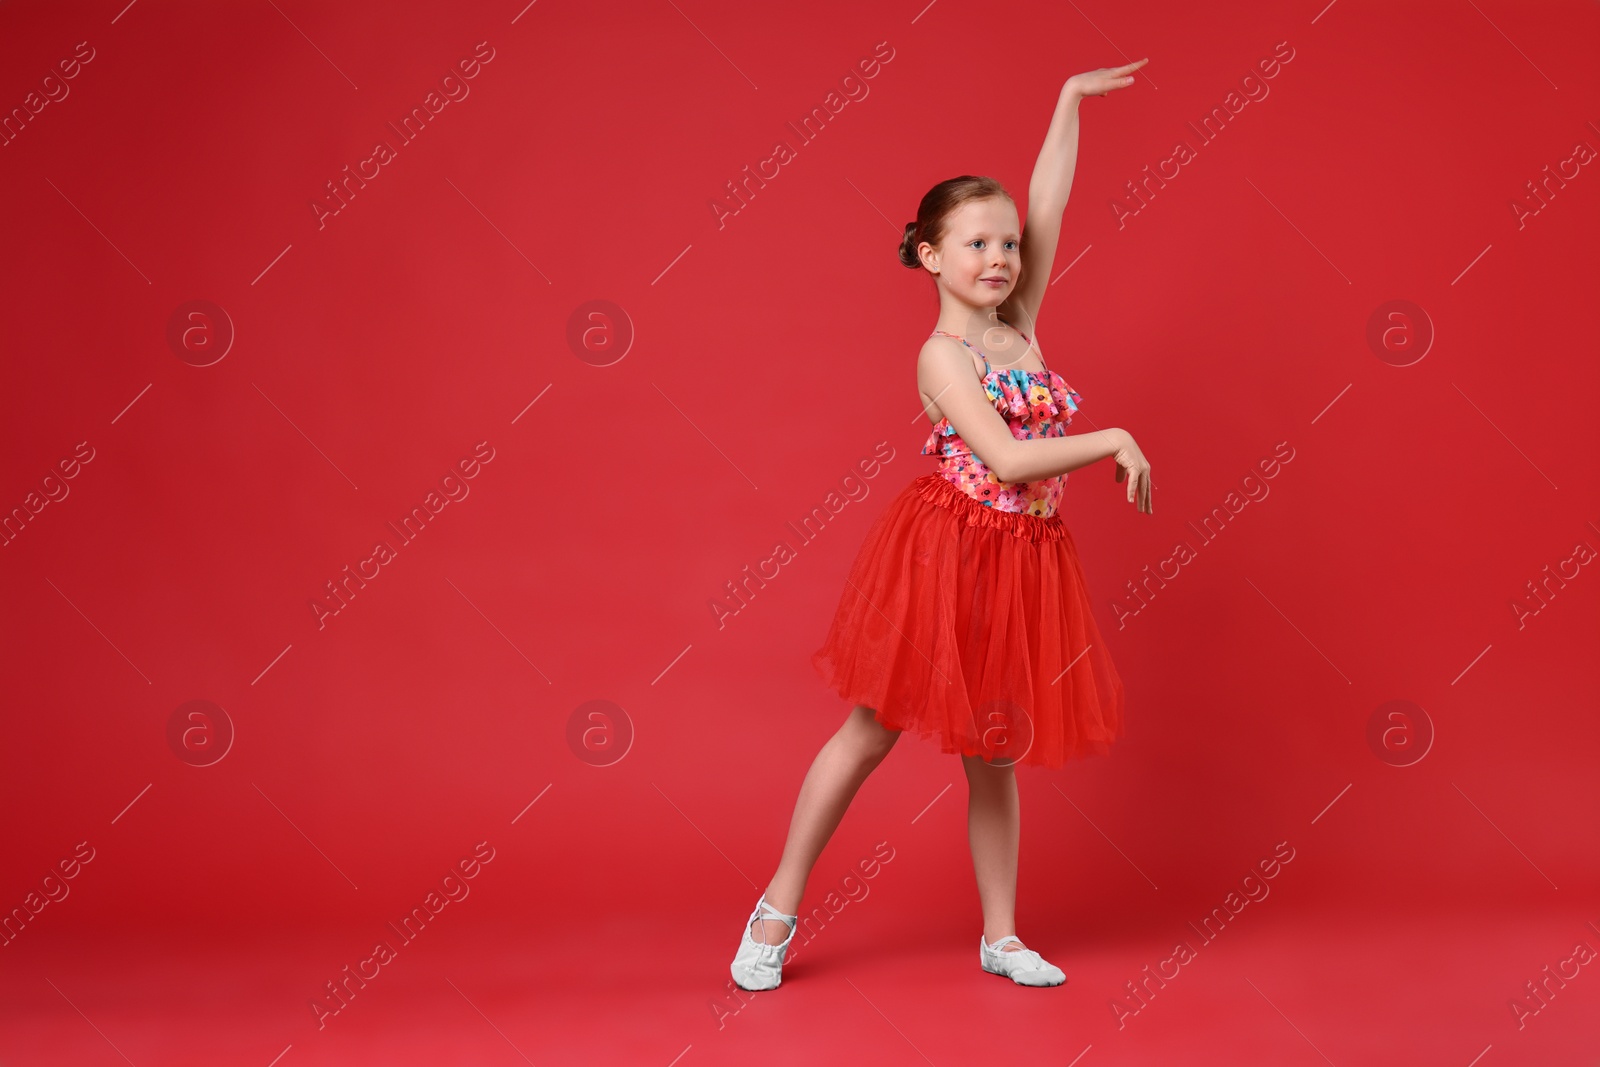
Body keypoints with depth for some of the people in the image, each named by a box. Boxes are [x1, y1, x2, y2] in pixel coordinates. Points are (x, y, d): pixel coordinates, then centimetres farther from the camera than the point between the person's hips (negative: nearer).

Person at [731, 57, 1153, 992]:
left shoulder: (1020, 323, 7)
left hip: (1024, 561, 6)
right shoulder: (944, 356, -12)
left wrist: (1071, 99, 10)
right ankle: (780, 907, 17)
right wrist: (1115, 441, -16)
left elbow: (1050, 206, 6)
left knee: (995, 752, 12)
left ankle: (1002, 935, 23)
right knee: (874, 730, 3)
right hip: (948, 554, -6)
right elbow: (1007, 460, -22)